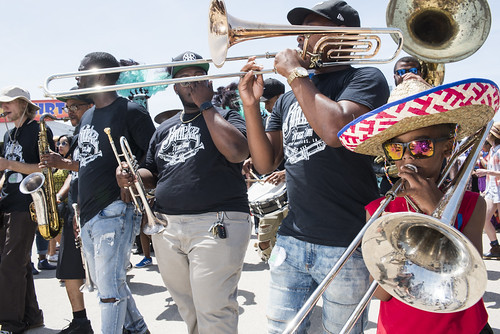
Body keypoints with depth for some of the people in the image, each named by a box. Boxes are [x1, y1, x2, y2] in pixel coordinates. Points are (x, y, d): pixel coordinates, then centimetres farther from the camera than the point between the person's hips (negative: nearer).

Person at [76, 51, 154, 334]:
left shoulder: (130, 112, -9)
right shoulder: (87, 117, 17)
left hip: (115, 212, -9)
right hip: (88, 215, 9)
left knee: (110, 287, -5)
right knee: (105, 281, 17)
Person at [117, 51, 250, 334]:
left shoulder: (226, 117, 3)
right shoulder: (164, 129, 20)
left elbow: (237, 152, -18)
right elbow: (153, 174, 26)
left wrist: (206, 104, -10)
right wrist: (130, 175, 2)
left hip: (215, 225, -6)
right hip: (166, 226, 6)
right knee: (187, 309, 15)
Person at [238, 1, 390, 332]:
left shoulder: (365, 78, -4)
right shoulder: (288, 99, 15)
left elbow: (335, 130, -24)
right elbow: (266, 163, 10)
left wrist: (296, 72, -12)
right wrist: (251, 105, -1)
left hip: (346, 245, -5)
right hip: (291, 240, 6)